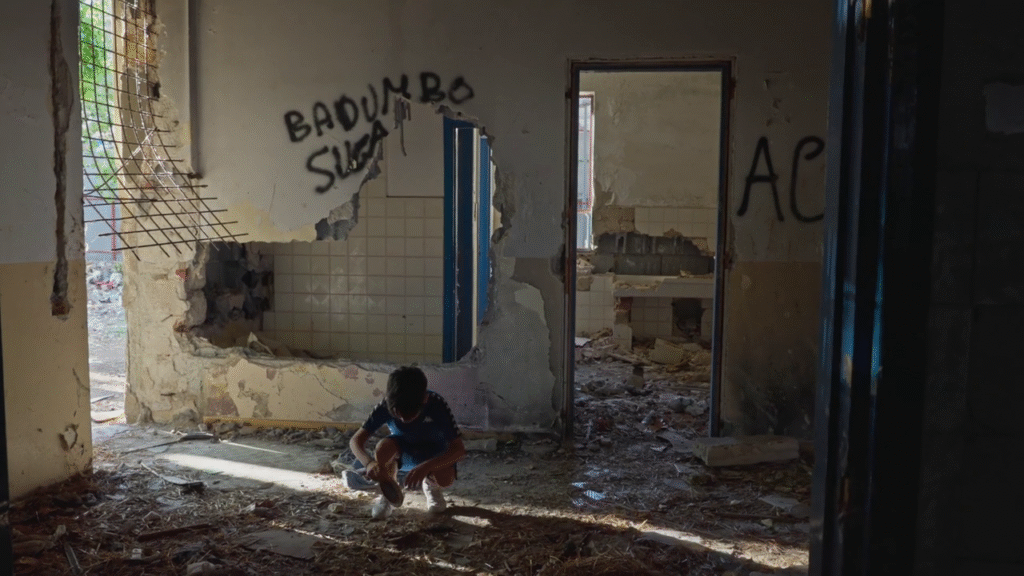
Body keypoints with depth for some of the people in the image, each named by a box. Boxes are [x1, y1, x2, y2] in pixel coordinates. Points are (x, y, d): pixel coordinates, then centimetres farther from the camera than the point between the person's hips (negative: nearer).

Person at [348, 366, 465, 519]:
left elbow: (459, 449, -35)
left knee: (445, 479, -34)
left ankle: (431, 485, 6)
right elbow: (355, 440, -27)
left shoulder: (437, 405, -33)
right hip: (402, 449, 2)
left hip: (434, 451, -1)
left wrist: (425, 467, -49)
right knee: (383, 447, -34)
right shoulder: (386, 406, -28)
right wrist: (369, 462, -49)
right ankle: (389, 493, -4)